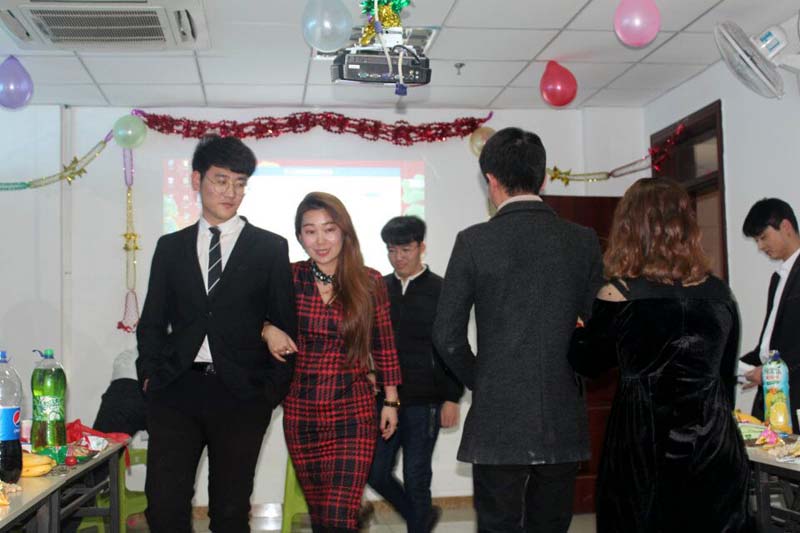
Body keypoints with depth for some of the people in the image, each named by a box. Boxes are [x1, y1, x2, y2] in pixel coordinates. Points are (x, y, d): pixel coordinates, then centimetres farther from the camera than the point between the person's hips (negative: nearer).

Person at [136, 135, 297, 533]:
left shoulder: (271, 248, 6)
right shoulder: (170, 247, 13)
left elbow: (285, 323, 6)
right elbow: (152, 320, 14)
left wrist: (274, 388, 0)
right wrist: (150, 373, 2)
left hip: (241, 394, -1)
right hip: (176, 390, 2)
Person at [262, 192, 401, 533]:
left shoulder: (370, 282, -3)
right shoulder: (289, 277, -2)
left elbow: (384, 346, 5)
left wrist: (391, 401, 7)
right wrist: (268, 330, -12)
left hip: (353, 413, -2)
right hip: (300, 412, 2)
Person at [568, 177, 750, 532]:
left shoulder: (619, 295, -12)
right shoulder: (719, 293, 0)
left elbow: (586, 363, 3)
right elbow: (726, 375, 10)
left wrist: (577, 331, 24)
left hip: (645, 454, -3)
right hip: (717, 451, 4)